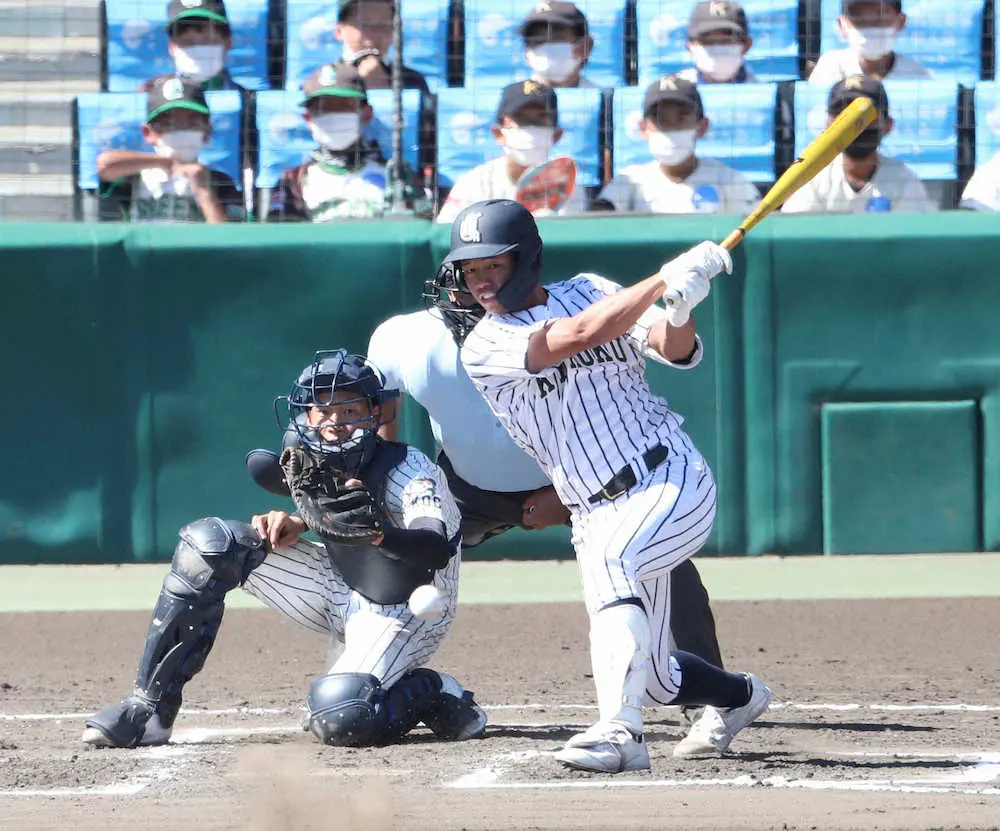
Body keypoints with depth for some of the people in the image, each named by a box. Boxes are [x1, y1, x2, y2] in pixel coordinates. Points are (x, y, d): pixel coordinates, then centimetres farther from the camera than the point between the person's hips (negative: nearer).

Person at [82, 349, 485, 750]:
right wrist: (296, 523, -6)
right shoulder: (307, 460, -6)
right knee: (209, 542, -7)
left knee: (339, 719, -34)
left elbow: (439, 550, -43)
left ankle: (432, 694, -1)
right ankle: (148, 707, -5)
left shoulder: (409, 470, -26)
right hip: (339, 587, 7)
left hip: (404, 613, -7)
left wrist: (380, 533, -63)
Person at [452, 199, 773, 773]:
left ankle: (620, 731, -41)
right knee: (654, 678, 7)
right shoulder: (484, 349, -3)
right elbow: (581, 335, -18)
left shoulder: (591, 291, 4)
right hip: (598, 516, 3)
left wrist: (679, 310, -30)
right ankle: (739, 696, 41)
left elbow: (676, 350, -7)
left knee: (611, 559, -34)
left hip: (675, 483, -3)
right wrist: (666, 279, -20)